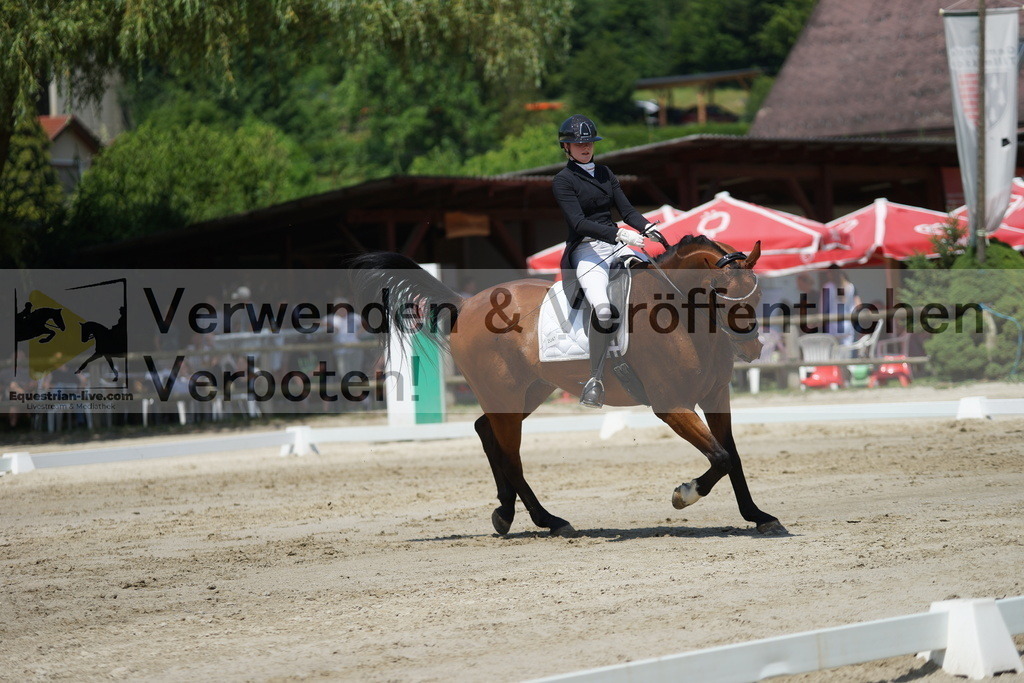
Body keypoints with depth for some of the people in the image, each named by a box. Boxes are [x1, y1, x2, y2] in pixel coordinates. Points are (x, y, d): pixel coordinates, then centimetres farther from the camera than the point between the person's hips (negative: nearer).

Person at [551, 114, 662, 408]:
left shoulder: (605, 173, 17)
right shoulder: (563, 180, -2)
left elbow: (626, 210, 12)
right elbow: (579, 223, -14)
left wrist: (646, 227, -9)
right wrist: (619, 234, -26)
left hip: (617, 244, 7)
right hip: (585, 249, -7)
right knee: (604, 309, -31)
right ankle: (595, 380, -18)